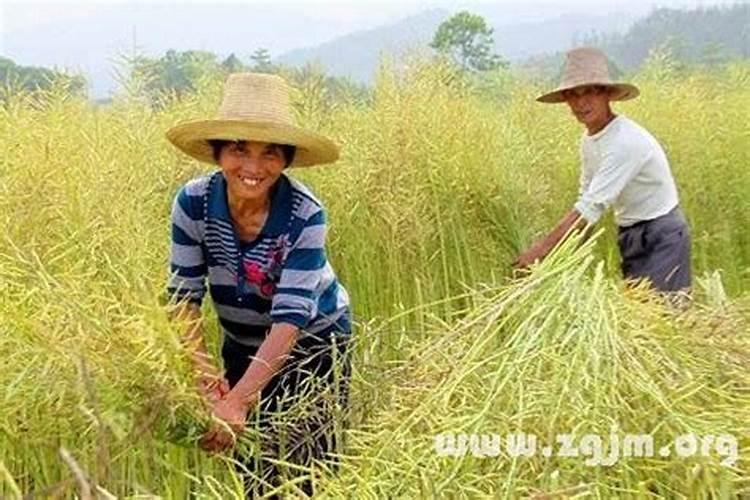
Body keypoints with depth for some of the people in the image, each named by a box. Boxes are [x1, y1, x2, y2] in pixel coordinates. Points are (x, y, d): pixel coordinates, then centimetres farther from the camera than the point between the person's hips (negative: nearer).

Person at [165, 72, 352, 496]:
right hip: (243, 345, 3)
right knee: (247, 465, 9)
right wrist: (204, 374, -30)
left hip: (314, 342, -3)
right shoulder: (193, 203, -20)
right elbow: (184, 296, -16)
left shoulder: (305, 215, -28)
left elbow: (290, 317, -32)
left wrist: (237, 401, -41)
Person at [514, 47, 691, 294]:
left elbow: (593, 206, -30)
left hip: (660, 237, -8)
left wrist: (541, 248, -31)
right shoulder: (588, 140, 1)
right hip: (631, 236, 8)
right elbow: (586, 198, 6)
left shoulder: (626, 141, -26)